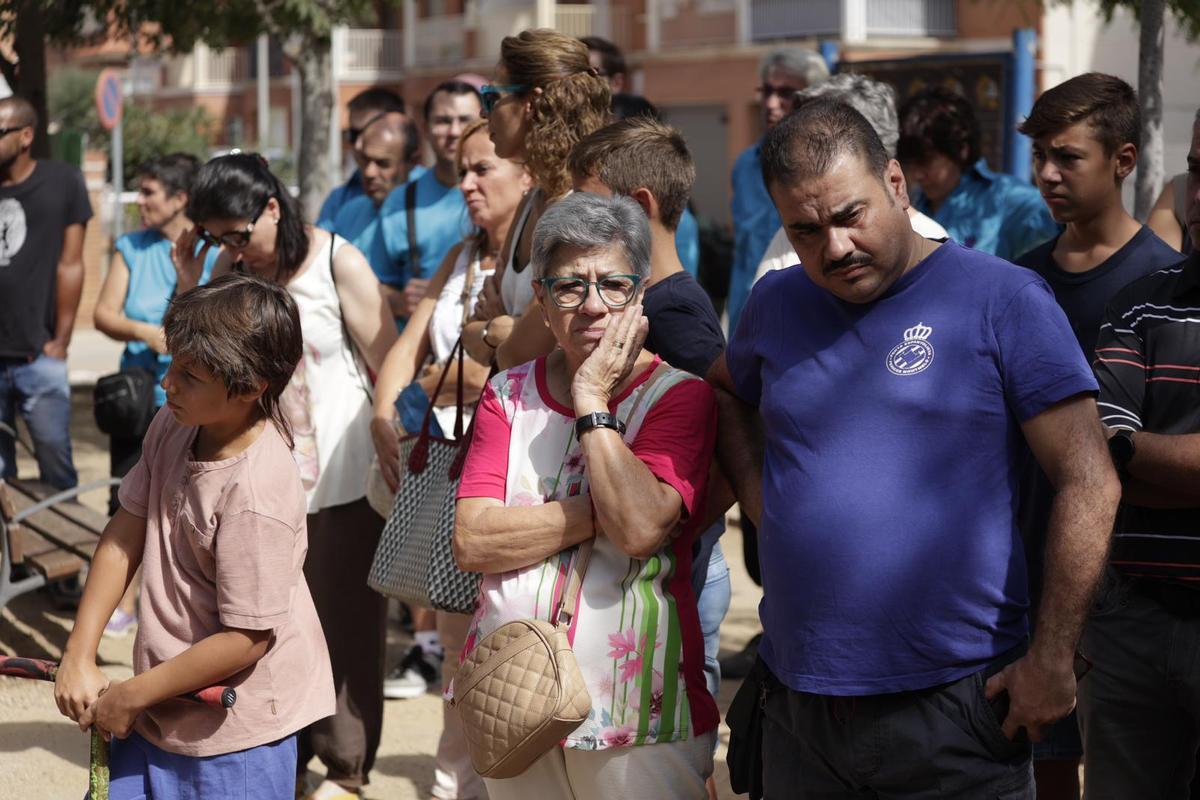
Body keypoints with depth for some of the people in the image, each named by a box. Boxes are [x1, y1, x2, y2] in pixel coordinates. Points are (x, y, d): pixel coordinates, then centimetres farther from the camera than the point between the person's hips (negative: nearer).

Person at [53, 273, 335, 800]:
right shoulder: (173, 426, -2)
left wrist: (130, 696, -14)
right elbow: (124, 536, 4)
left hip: (234, 734, -8)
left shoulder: (257, 491, -26)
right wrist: (78, 657, -2)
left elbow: (249, 636, -23)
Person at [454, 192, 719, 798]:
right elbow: (471, 542, -7)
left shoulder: (679, 396, -4)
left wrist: (591, 402, -14)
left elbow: (640, 529, -22)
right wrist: (601, 511, -16)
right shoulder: (510, 394, 7)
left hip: (637, 709, -3)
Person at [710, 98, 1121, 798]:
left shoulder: (1004, 299, -6)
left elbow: (1089, 484, -10)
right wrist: (754, 490, 10)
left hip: (954, 715, -4)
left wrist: (1052, 658, -14)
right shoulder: (778, 305, 9)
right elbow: (727, 390, 30)